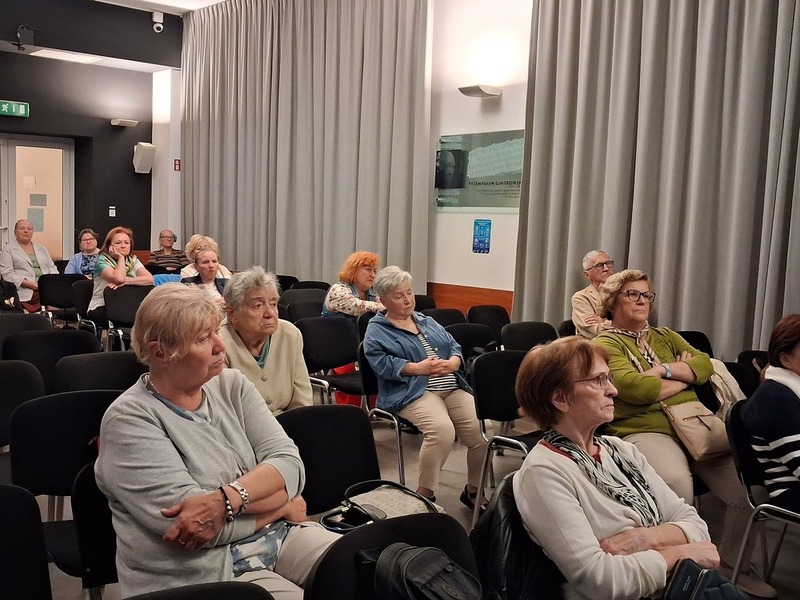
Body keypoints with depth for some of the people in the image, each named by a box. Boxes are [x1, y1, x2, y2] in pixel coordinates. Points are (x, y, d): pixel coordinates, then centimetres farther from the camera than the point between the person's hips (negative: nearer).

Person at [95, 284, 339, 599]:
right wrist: (281, 502, -9)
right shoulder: (129, 419, -10)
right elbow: (187, 512, -19)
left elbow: (289, 463, -4)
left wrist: (225, 500, -22)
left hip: (279, 536, 6)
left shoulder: (232, 384, 6)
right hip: (202, 571, -6)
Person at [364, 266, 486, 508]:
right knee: (442, 430, -33)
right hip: (413, 392, -5)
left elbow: (454, 347, 16)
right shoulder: (377, 330, 7)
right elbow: (382, 363, -10)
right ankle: (425, 494, -16)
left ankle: (474, 490, 6)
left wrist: (452, 363, -7)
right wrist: (418, 368, -20)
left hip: (453, 387, 6)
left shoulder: (427, 321, 24)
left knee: (481, 429, -17)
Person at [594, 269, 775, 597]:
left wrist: (665, 369, -7)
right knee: (675, 484, -36)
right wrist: (684, 377, 1)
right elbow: (634, 388, -15)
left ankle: (733, 564, 9)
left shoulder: (664, 336, 24)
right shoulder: (605, 344, 2)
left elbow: (705, 364, 9)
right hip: (643, 430, -6)